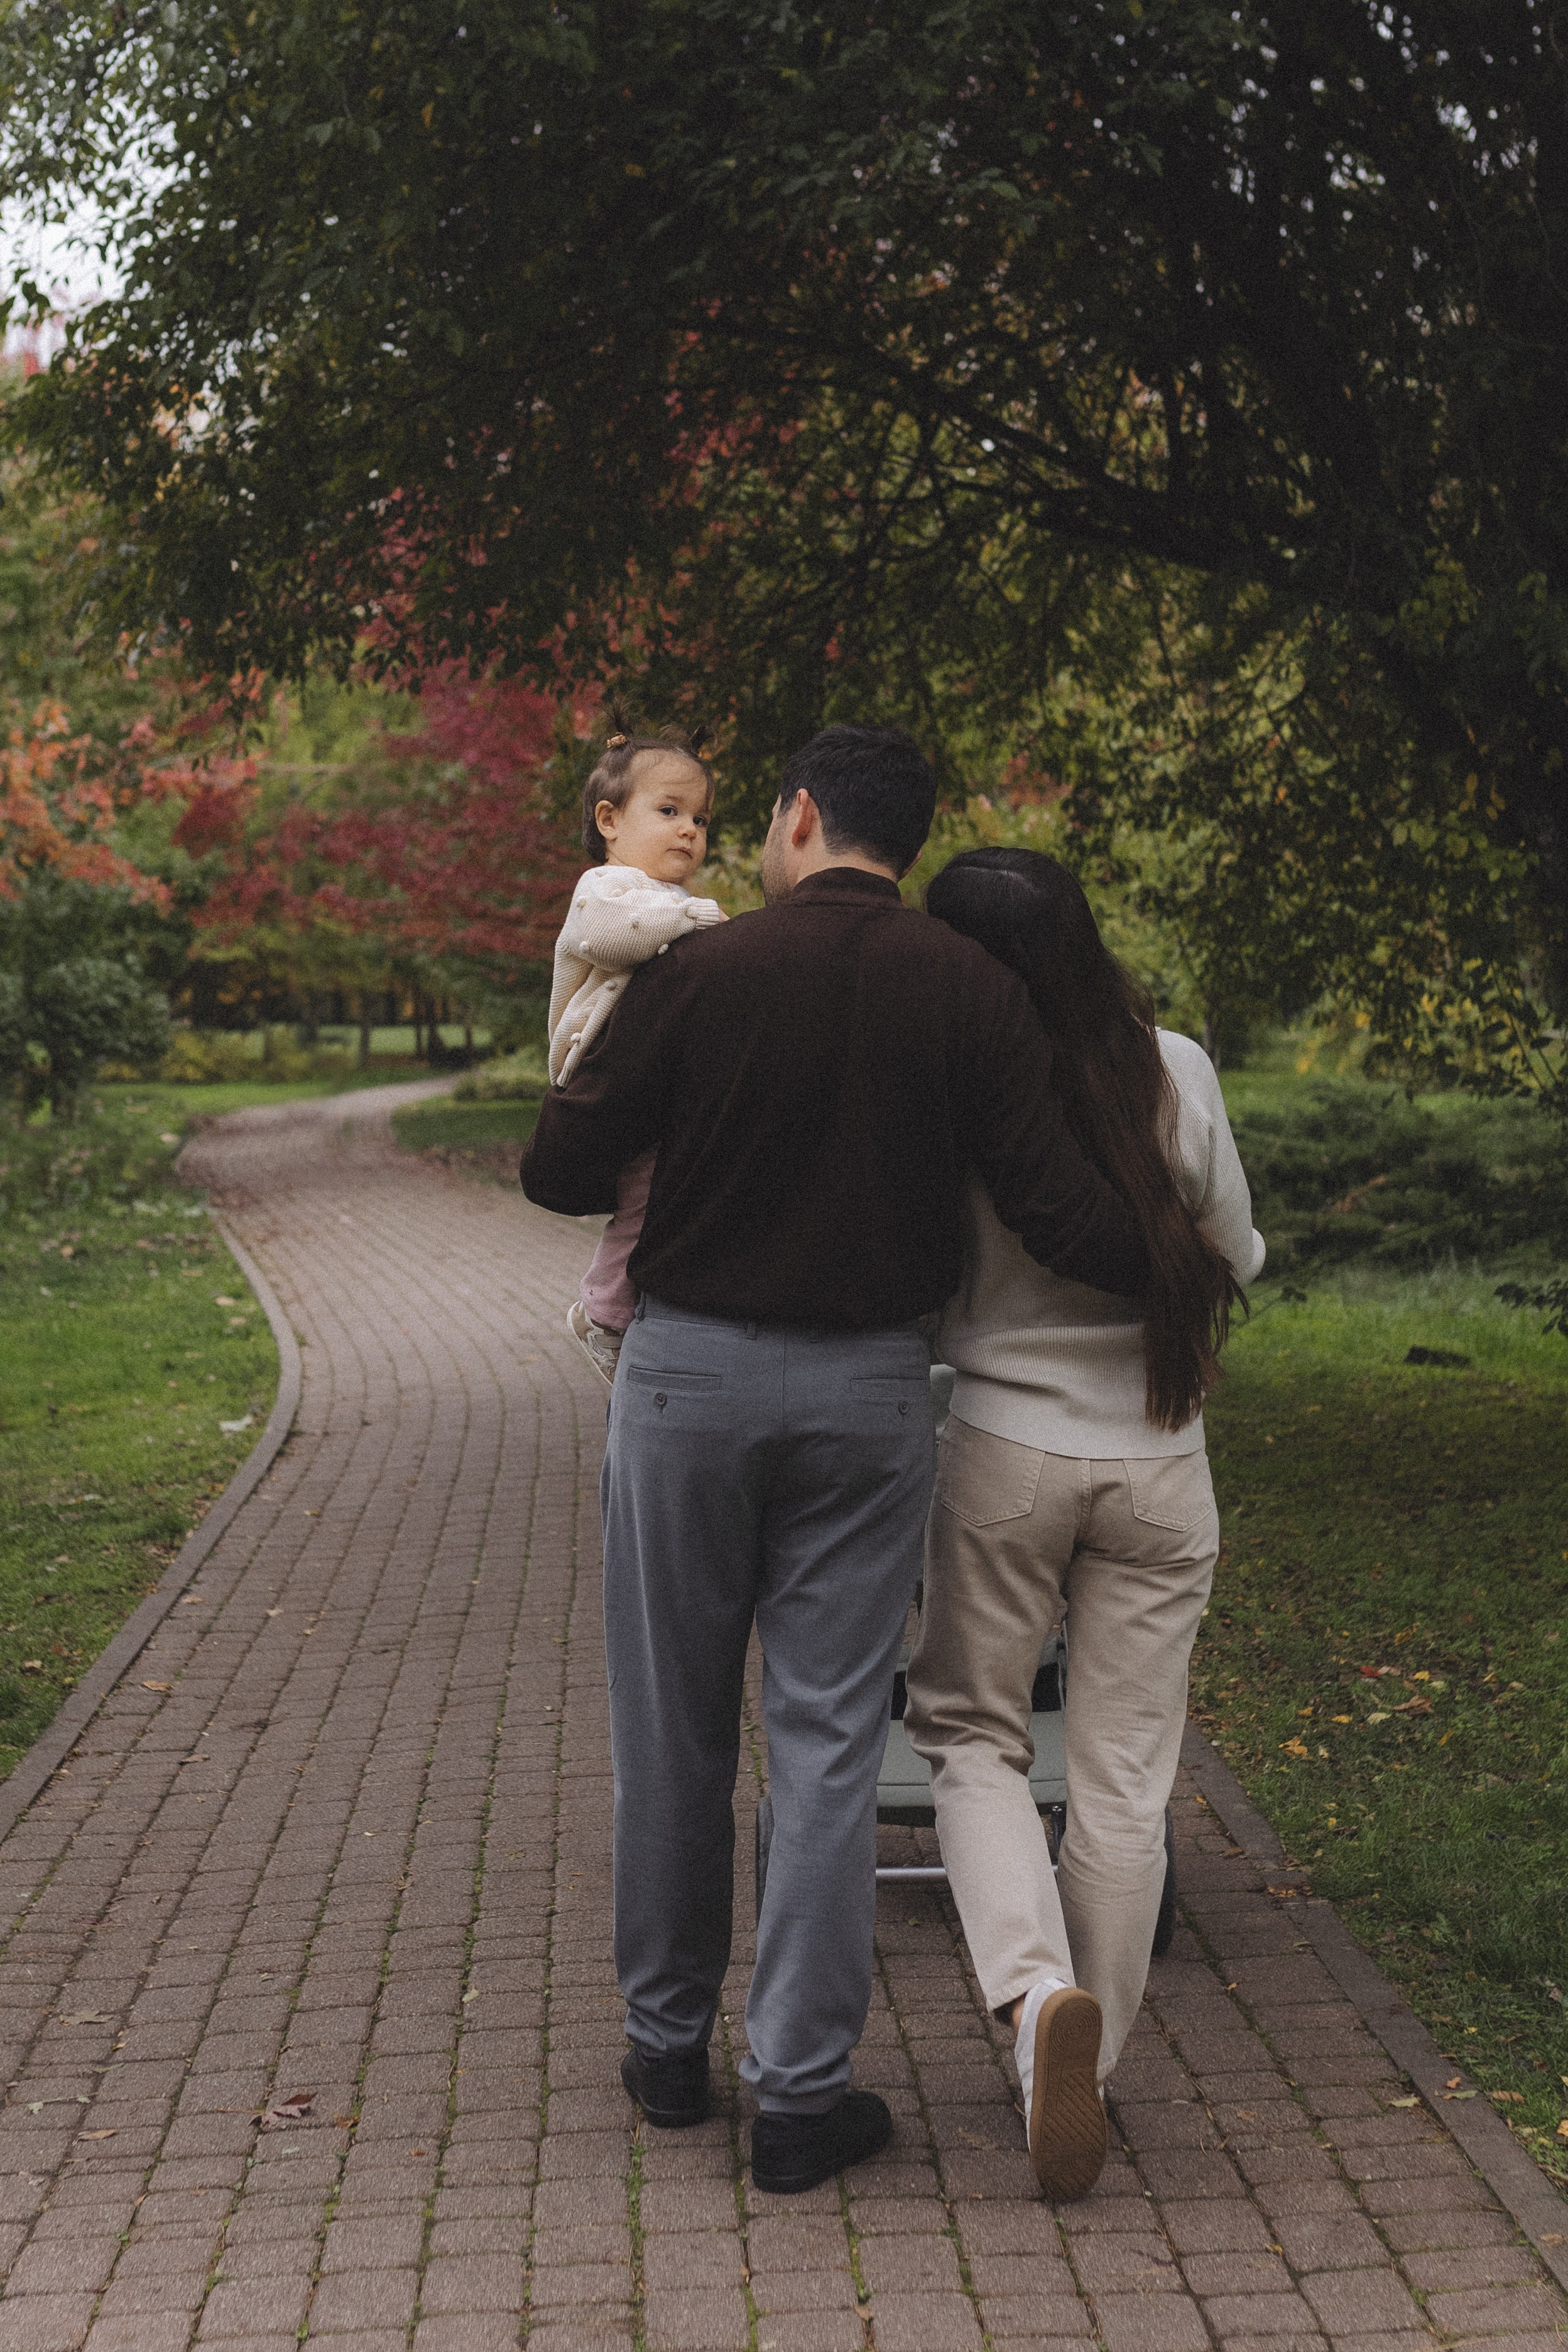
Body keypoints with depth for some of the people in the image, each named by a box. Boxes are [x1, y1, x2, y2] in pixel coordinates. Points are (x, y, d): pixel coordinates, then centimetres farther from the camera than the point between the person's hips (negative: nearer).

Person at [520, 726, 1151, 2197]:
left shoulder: (699, 973, -8)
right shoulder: (969, 992, -3)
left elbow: (559, 1173, -5)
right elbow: (1054, 1206, -7)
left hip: (691, 1374, -1)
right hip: (868, 1391, 1)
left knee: (673, 1727, 13)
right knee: (828, 1740, 6)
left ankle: (668, 2045, 26)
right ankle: (800, 2093, 8)